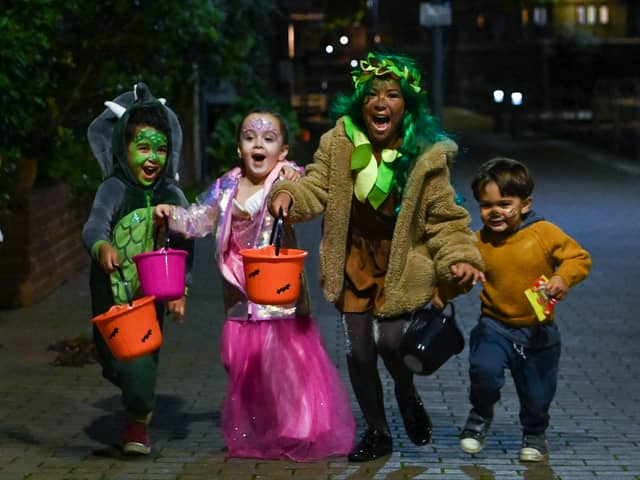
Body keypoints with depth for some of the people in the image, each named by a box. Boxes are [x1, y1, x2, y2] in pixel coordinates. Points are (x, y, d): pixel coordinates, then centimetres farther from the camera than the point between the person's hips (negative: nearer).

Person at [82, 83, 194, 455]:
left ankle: (137, 423, 28)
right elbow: (95, 225, -27)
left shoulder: (173, 196, 1)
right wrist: (102, 246, -50)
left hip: (154, 292, 3)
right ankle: (139, 416, 29)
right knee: (119, 354, -1)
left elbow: (185, 247, 5)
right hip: (114, 291, -3)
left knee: (147, 353, 5)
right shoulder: (115, 189, -10)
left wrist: (181, 291, -3)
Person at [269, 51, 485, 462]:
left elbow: (444, 217, -6)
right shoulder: (339, 143, -8)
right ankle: (377, 432, 29)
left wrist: (459, 257, -19)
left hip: (403, 263, -3)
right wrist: (289, 194, -26)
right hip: (356, 256, 3)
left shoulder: (426, 154, -11)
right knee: (359, 351, 7)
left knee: (391, 342, -17)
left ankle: (408, 395, 20)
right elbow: (317, 187, -5)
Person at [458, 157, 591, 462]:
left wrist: (564, 277, -27)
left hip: (538, 331, 0)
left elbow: (580, 258, -8)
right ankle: (481, 415, 6)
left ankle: (534, 435, 42)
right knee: (484, 369, -26)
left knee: (537, 395, 10)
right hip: (494, 326, 0)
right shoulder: (480, 242, -6)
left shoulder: (545, 233, -11)